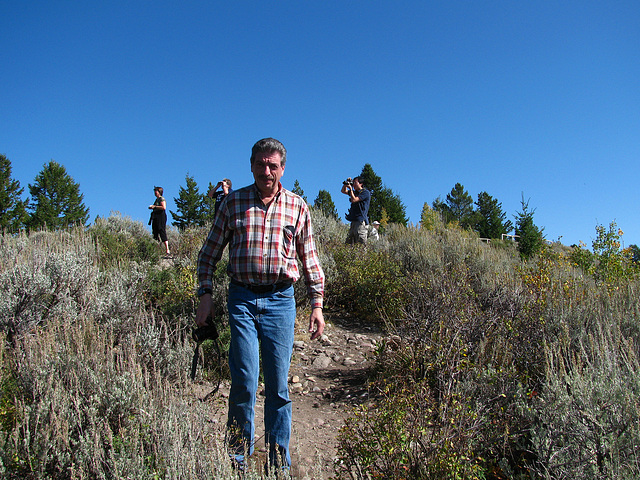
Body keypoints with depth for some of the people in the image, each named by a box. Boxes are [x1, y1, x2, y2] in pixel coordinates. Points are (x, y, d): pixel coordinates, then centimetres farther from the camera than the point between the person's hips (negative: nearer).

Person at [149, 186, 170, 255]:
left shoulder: (162, 199, -7)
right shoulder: (157, 199, 21)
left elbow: (164, 207, -21)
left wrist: (154, 206, -15)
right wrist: (152, 207, 13)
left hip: (161, 218, -10)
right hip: (155, 218, 10)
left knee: (162, 233, -14)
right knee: (155, 234, 7)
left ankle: (167, 250, -16)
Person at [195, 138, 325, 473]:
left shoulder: (297, 207, 7)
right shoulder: (233, 202, 6)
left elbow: (310, 260, 11)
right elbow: (209, 253, 10)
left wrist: (317, 304, 6)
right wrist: (204, 295, 1)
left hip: (280, 300, 1)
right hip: (242, 298, 0)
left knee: (278, 383, 6)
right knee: (244, 381, -3)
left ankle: (279, 460, 22)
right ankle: (237, 457, 19)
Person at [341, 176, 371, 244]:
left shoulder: (365, 192, -3)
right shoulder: (355, 192, 21)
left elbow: (354, 200, -14)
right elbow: (343, 191, 31)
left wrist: (351, 189, -4)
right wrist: (346, 184, 14)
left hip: (360, 220, -9)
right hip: (354, 220, 9)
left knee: (361, 242, -13)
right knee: (349, 242, 4)